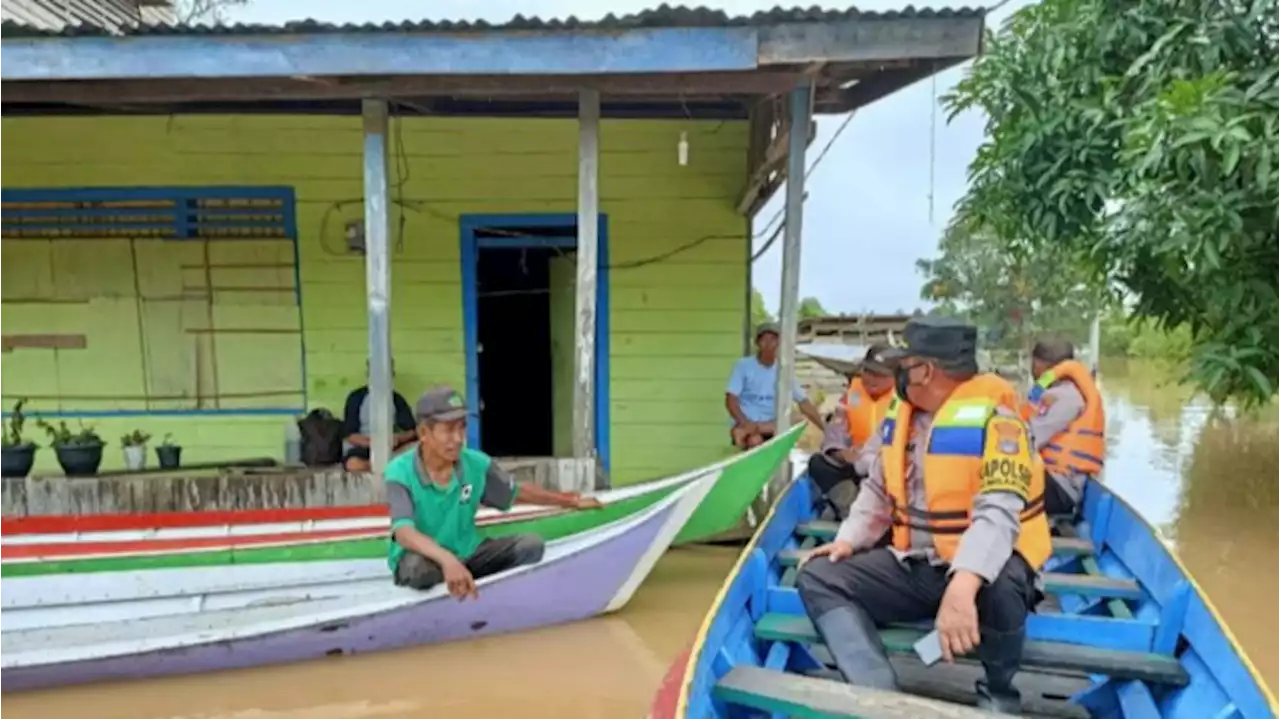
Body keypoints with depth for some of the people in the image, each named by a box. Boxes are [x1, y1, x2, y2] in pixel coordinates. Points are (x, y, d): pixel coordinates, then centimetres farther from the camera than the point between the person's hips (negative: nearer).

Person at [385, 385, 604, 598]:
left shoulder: (477, 463, -8)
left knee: (530, 545, -11)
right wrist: (447, 560, -54)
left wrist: (570, 501, 16)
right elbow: (404, 533, -36)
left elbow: (518, 491, 10)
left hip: (466, 555, 4)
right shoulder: (400, 472, -21)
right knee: (416, 567, -38)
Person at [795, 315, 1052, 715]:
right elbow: (878, 491, 16)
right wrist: (848, 541, -1)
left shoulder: (992, 416, -16)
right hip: (912, 566, 6)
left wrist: (962, 587, -45)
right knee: (819, 577, -10)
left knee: (998, 588, -40)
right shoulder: (900, 411, 6)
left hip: (980, 565, -6)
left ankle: (999, 696, -7)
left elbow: (998, 512, -30)